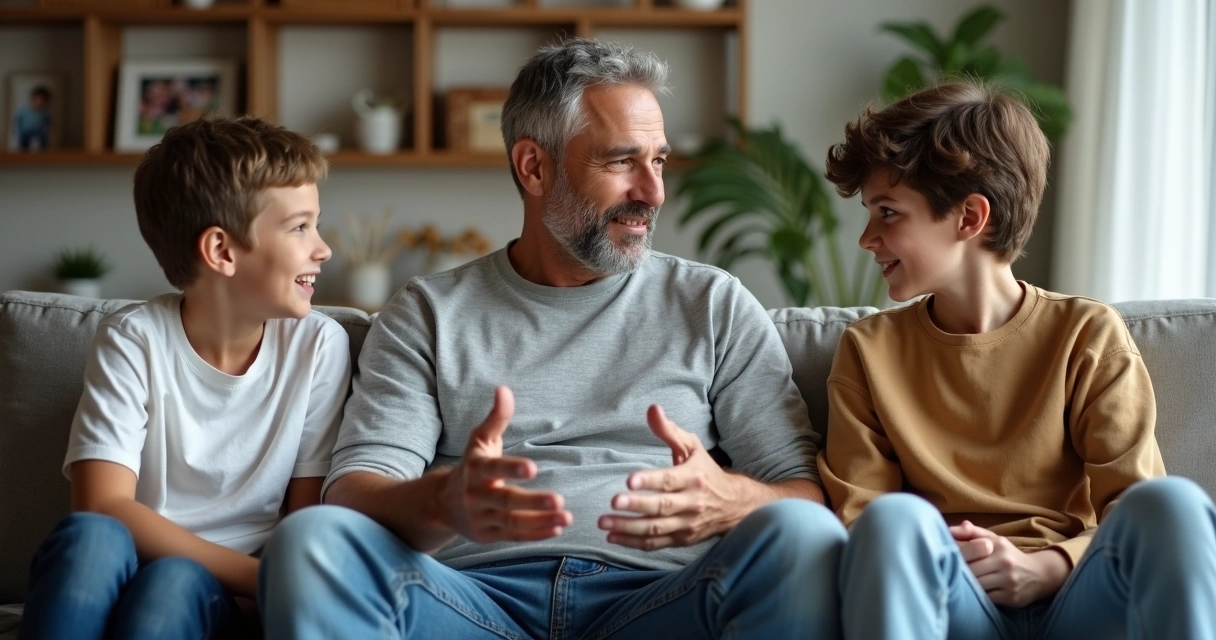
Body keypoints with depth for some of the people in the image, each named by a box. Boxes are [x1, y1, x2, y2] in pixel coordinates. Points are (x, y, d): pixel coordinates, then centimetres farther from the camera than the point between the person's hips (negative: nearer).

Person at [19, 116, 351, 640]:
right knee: (91, 538, -34)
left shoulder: (318, 345, -1)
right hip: (120, 578, 0)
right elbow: (104, 507, -15)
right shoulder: (134, 340, -5)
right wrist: (262, 577, -23)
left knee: (173, 581, -34)